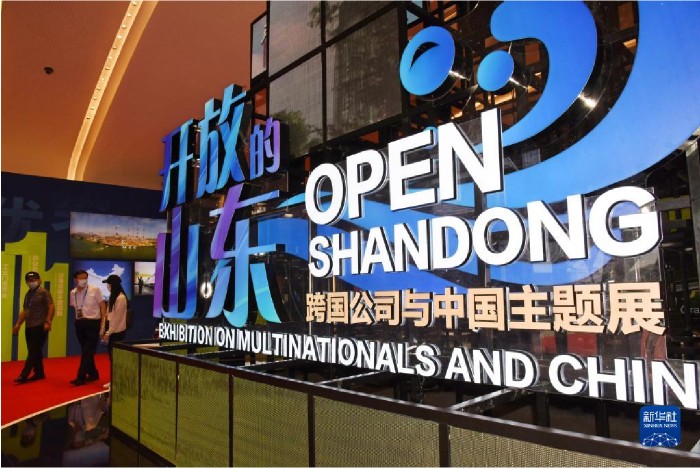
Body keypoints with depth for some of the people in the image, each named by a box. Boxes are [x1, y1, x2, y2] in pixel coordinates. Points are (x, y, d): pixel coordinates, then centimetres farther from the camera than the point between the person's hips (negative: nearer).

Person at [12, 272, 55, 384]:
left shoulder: (44, 292, -6)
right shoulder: (28, 294, 17)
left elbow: (51, 307, -13)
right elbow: (25, 310, 23)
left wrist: (48, 322, -22)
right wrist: (18, 324, 16)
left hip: (40, 326, -8)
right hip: (29, 327, 8)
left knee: (33, 351, -8)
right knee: (34, 351, 10)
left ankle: (24, 375, -10)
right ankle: (39, 373, 18)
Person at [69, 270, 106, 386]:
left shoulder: (95, 290, -8)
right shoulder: (72, 293, 5)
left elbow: (102, 305, -6)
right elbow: (74, 306, 19)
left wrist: (103, 322, -13)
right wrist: (78, 319, 10)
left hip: (93, 322, -5)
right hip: (79, 323, 6)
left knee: (88, 351, -6)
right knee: (85, 351, 13)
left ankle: (81, 377, -4)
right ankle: (93, 374, 26)